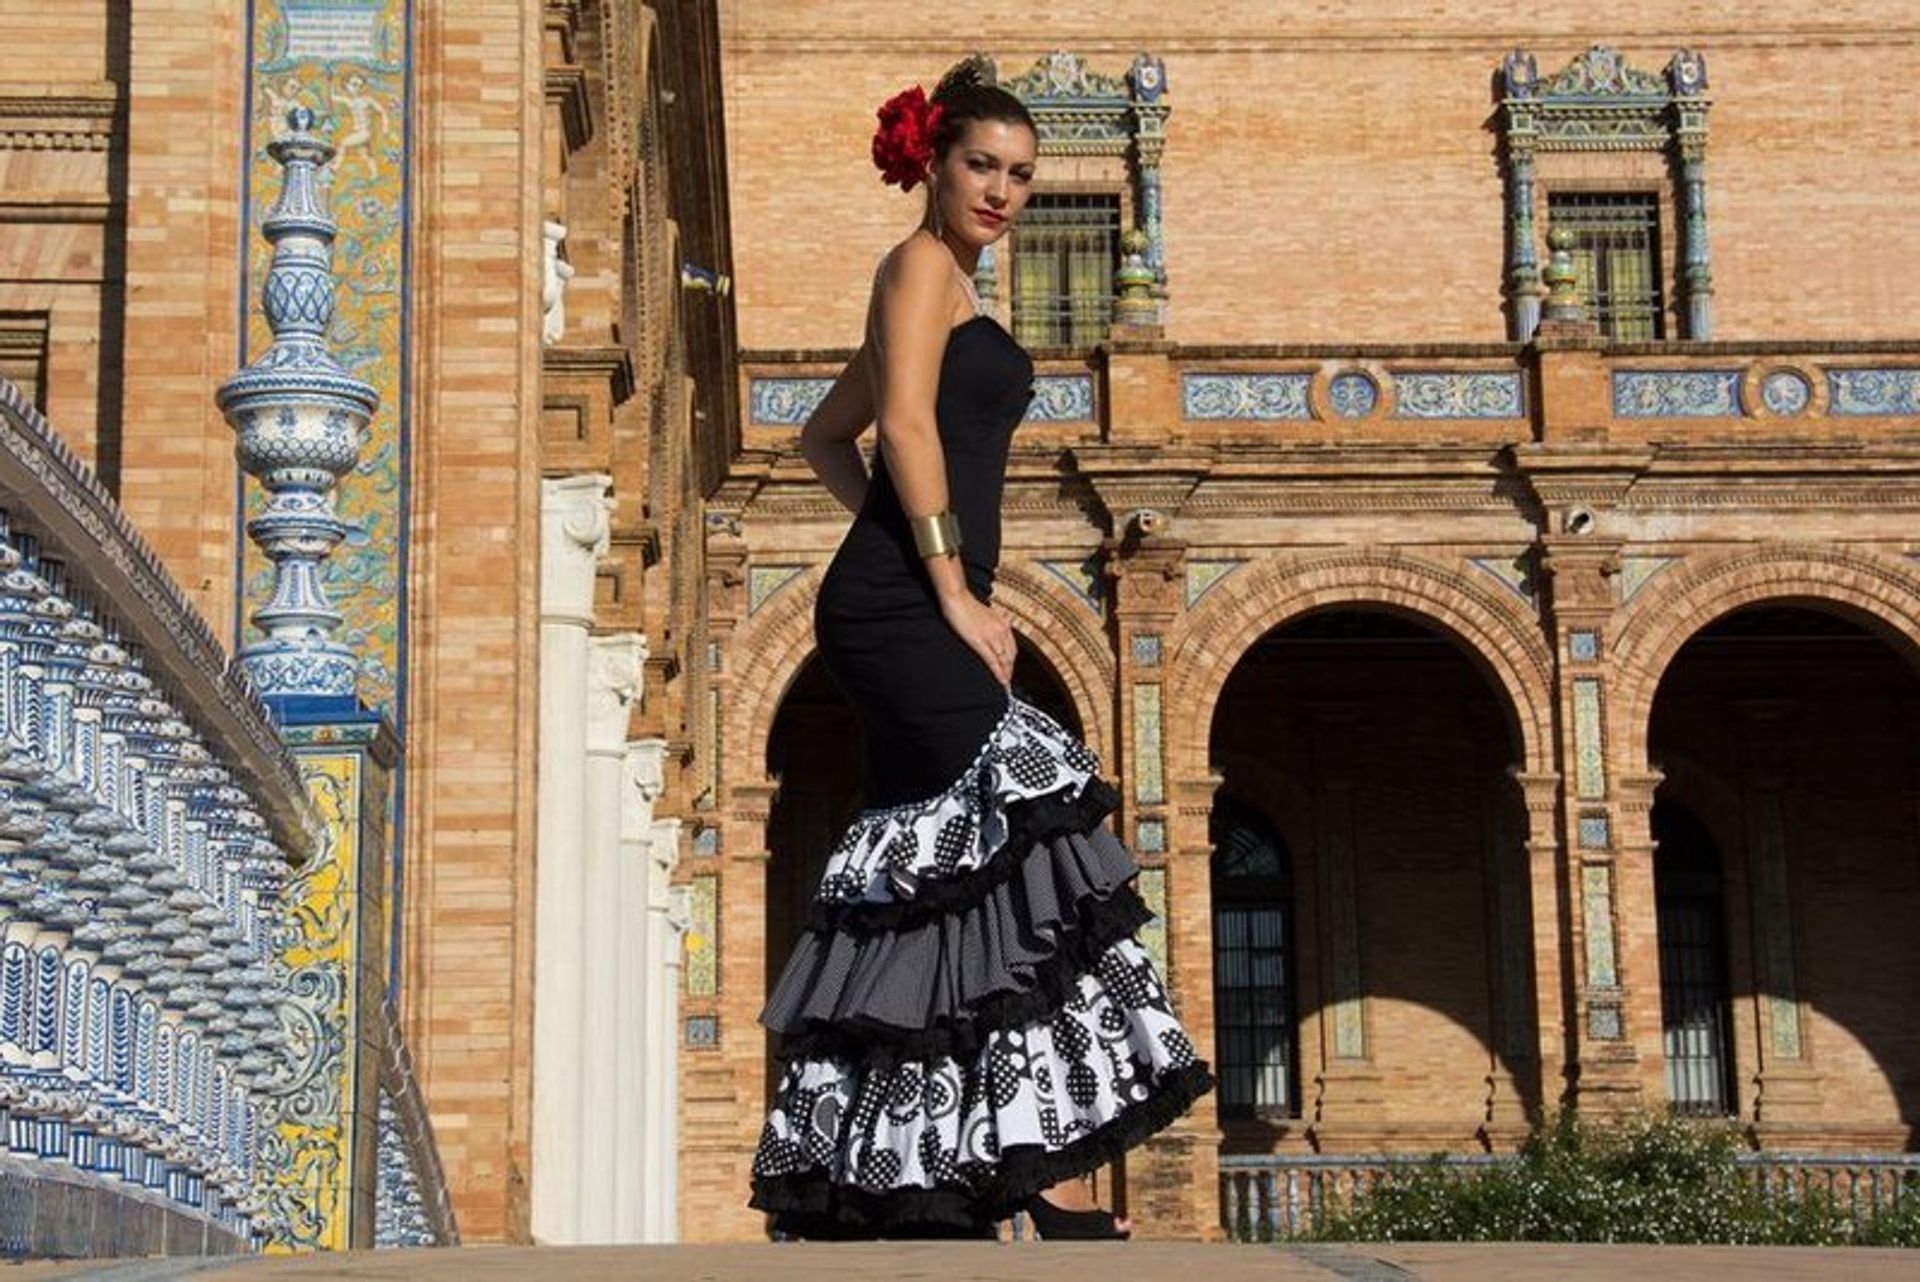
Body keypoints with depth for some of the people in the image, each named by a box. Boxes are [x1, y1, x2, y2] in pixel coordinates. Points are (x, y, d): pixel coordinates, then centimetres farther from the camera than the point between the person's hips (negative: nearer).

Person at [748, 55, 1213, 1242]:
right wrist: (955, 589, -15)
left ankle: (850, 1188, 8)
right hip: (900, 607, -10)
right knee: (1030, 814, -20)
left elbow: (826, 437, 32)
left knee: (926, 869, 6)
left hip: (916, 618, 10)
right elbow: (905, 421, -13)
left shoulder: (947, 287, 27)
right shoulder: (922, 263, -1)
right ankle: (1061, 1182, -26)